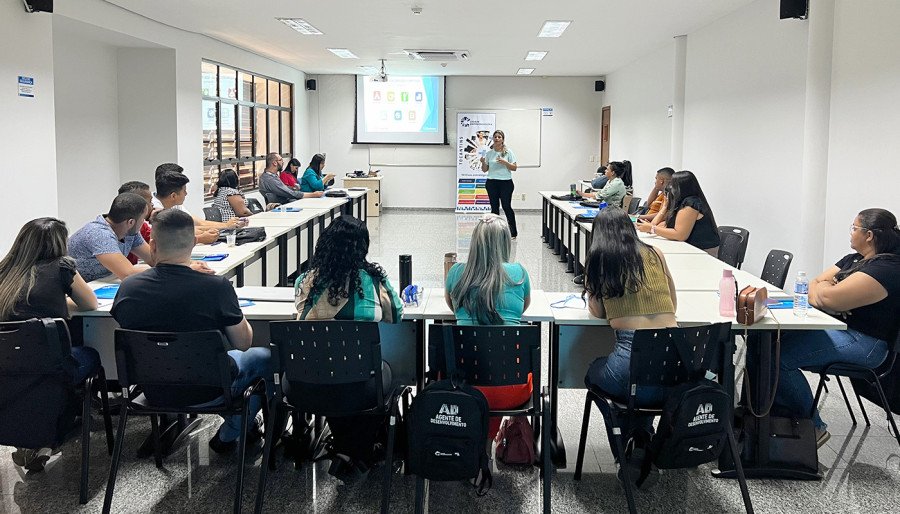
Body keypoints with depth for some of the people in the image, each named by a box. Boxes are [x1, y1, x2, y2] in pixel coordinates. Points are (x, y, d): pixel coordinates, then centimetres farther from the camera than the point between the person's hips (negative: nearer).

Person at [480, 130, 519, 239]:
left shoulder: (508, 152, -1)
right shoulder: (489, 153, 7)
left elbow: (514, 168, -2)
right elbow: (485, 169, 10)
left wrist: (504, 162, -17)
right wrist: (483, 162, -10)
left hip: (506, 182, -3)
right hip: (492, 183, 3)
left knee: (506, 206, -4)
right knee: (494, 207, 6)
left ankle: (513, 232, 5)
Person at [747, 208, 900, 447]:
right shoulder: (854, 259, 15)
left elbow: (830, 298, -27)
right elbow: (813, 285, 12)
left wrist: (823, 287, -3)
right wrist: (820, 292, -12)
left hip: (861, 342, -10)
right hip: (832, 328, 10)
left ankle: (813, 427, -8)